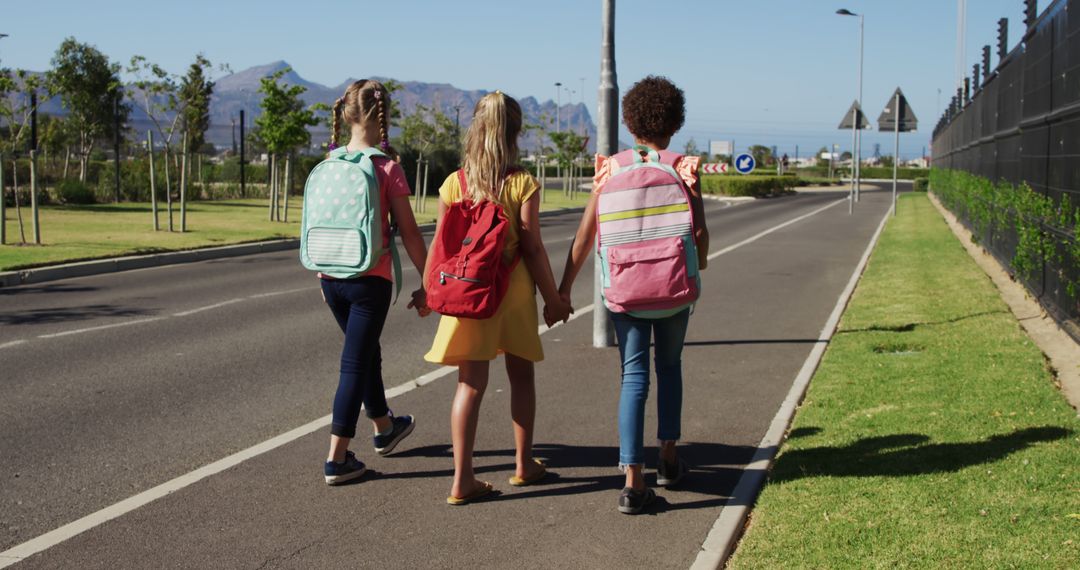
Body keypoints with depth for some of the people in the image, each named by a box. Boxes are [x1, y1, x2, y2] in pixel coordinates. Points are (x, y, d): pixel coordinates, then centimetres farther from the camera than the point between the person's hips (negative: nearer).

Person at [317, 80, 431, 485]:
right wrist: (426, 283, -1)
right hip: (370, 280, -5)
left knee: (367, 351, 23)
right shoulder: (387, 169, -12)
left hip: (333, 278, 5)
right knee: (355, 364, 1)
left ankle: (384, 428, 43)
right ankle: (337, 459, 2)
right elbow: (408, 233, -10)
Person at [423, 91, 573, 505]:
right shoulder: (523, 184, -9)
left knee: (470, 384, 5)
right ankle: (524, 464, 28)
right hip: (513, 288, -2)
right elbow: (532, 248, -9)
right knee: (521, 375, 17)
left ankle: (462, 480, 2)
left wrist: (432, 290, 15)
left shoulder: (453, 184, -2)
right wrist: (552, 297, 0)